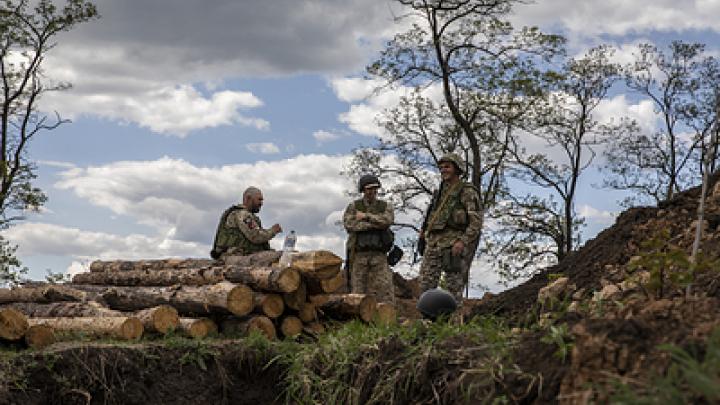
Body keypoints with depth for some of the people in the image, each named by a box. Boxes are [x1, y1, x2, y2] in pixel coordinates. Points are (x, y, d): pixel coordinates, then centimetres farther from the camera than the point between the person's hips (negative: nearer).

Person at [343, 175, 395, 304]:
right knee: (358, 291, 1)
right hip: (359, 255, 0)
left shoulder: (386, 207, 9)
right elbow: (349, 224, -13)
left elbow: (388, 220, -13)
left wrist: (366, 216, -12)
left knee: (385, 289, -9)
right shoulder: (353, 206, 6)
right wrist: (376, 224, -13)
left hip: (379, 256, 1)